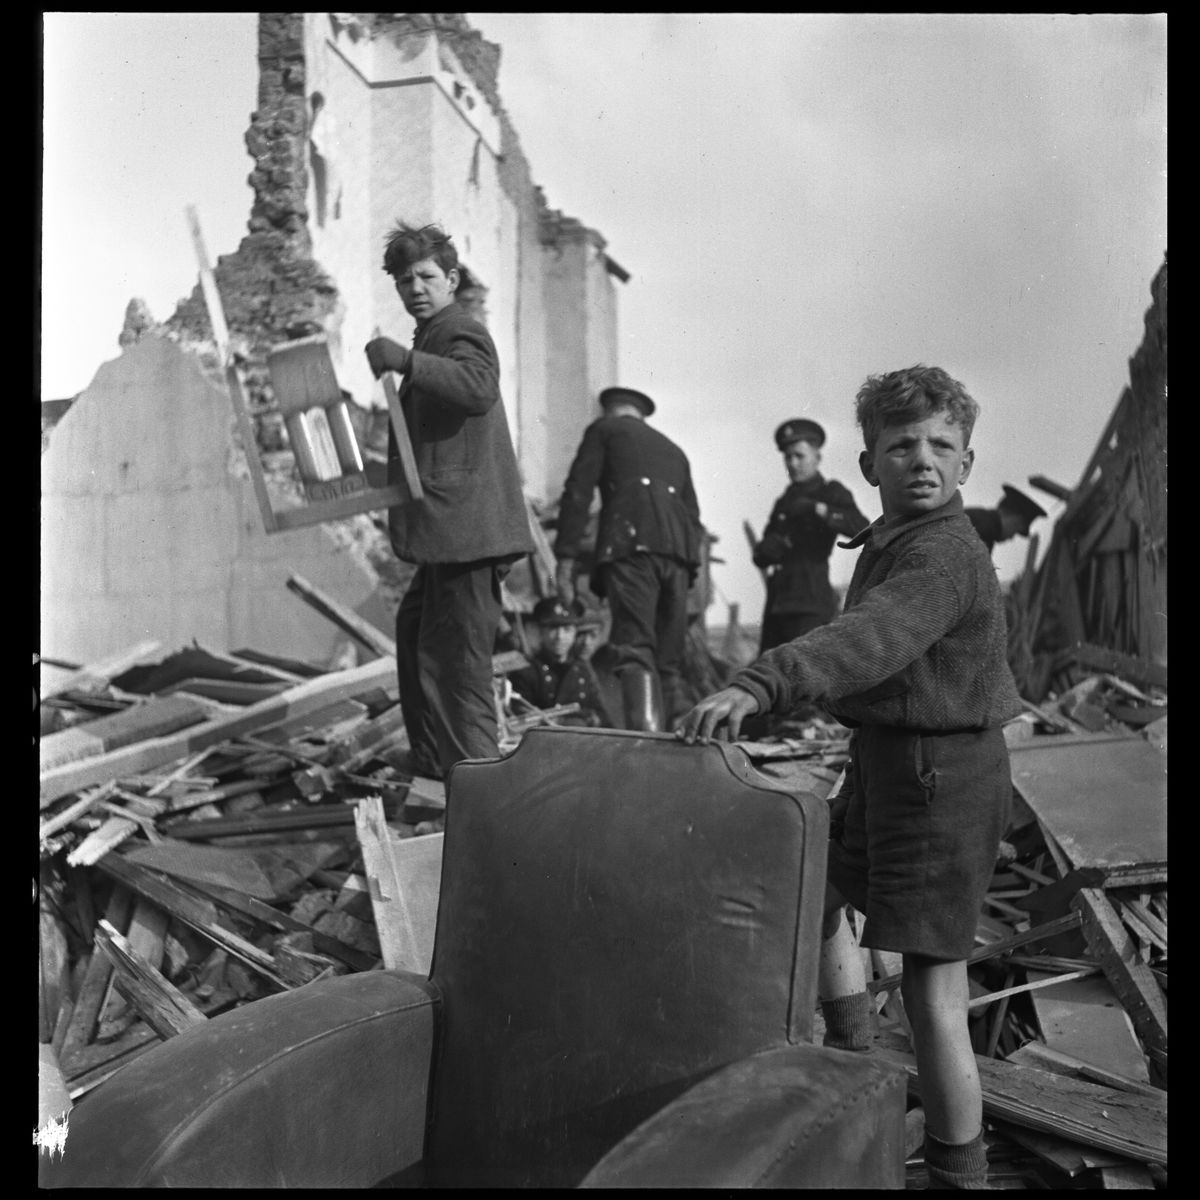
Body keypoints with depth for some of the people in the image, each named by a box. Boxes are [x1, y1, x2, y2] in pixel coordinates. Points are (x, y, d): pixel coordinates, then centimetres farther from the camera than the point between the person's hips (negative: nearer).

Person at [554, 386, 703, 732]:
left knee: (635, 650, -15)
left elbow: (577, 492, 5)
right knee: (669, 660, 9)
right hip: (679, 548, 5)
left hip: (631, 542, -5)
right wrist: (688, 570, 24)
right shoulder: (673, 450, 35)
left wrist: (565, 559, 0)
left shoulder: (604, 429, 19)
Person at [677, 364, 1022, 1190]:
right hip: (886, 764, 10)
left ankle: (960, 1169, 14)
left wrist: (758, 686, -52)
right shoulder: (894, 543, 11)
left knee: (933, 984, -2)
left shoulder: (942, 555, -21)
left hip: (941, 775, -10)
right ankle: (855, 1062, 36)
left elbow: (868, 639, -39)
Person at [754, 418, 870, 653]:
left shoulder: (831, 493, 3)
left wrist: (819, 509, -26)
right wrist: (766, 550, -6)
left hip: (810, 603, -7)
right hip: (777, 603, 7)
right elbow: (761, 556, 17)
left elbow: (861, 527, -16)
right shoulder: (785, 501, 22)